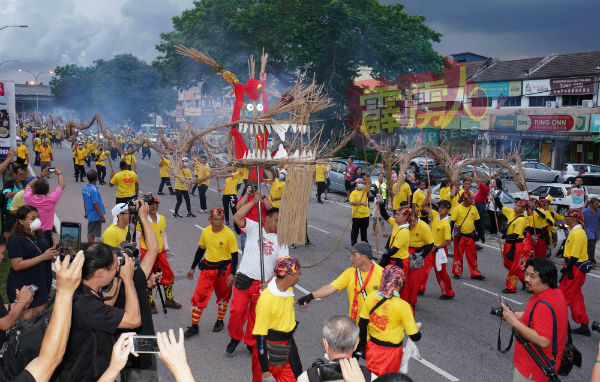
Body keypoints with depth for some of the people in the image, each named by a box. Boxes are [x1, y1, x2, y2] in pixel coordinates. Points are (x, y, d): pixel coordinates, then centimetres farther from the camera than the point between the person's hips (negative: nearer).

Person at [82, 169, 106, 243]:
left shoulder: (84, 188, 3)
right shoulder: (94, 190, -23)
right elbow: (95, 204, -22)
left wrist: (85, 212, 25)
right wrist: (102, 216, -17)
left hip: (89, 214, 9)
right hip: (95, 215, -8)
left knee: (90, 233, 20)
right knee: (92, 234, 3)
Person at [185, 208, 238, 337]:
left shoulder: (229, 234, -15)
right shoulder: (205, 232, -1)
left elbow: (234, 255, -11)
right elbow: (200, 250, 12)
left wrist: (232, 274, -18)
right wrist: (192, 268, 15)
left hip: (224, 269, -3)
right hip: (207, 268, 3)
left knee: (223, 296, 13)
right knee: (199, 296, -2)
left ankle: (220, 321, 34)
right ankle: (194, 327, 8)